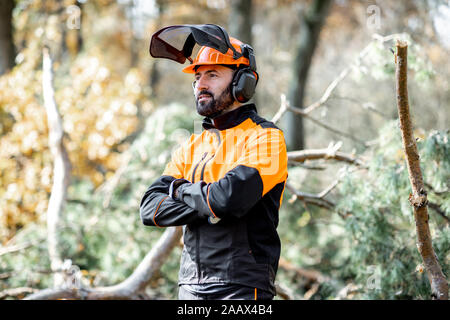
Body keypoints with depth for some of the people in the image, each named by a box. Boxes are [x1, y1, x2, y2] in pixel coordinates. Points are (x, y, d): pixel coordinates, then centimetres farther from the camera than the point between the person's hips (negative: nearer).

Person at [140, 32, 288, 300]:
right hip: (191, 285, 6)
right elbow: (150, 209, 5)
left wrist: (183, 190, -2)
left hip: (242, 287, -6)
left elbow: (233, 196, -20)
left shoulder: (265, 138, -3)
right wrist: (210, 208, -10)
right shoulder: (192, 147, 17)